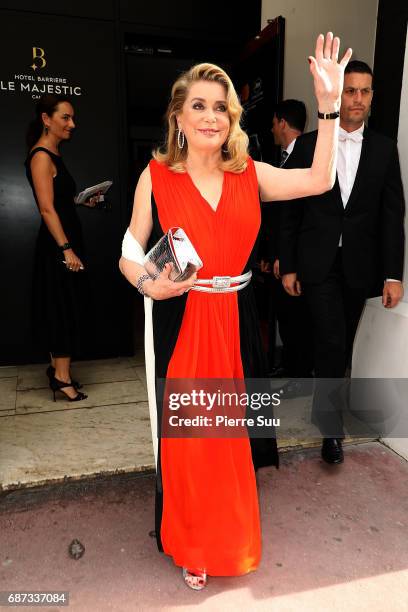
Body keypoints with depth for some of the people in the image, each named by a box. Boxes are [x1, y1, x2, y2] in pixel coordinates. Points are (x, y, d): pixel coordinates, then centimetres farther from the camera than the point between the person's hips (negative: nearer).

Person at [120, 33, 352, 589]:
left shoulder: (250, 175, 5)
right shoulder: (156, 176, -4)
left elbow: (320, 180, 2)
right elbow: (130, 254, 0)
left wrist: (329, 104, -1)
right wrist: (149, 284, -21)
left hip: (236, 322, 3)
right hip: (180, 324, -2)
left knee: (231, 432, 15)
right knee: (186, 434, 9)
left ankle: (231, 536, 45)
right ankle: (190, 546, 38)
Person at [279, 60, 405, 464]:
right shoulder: (308, 145, 1)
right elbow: (291, 211, 1)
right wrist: (287, 266, -3)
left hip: (359, 265, 3)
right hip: (318, 263, -2)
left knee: (342, 344, 12)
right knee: (332, 343, -9)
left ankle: (324, 406, 35)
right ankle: (332, 426, 10)